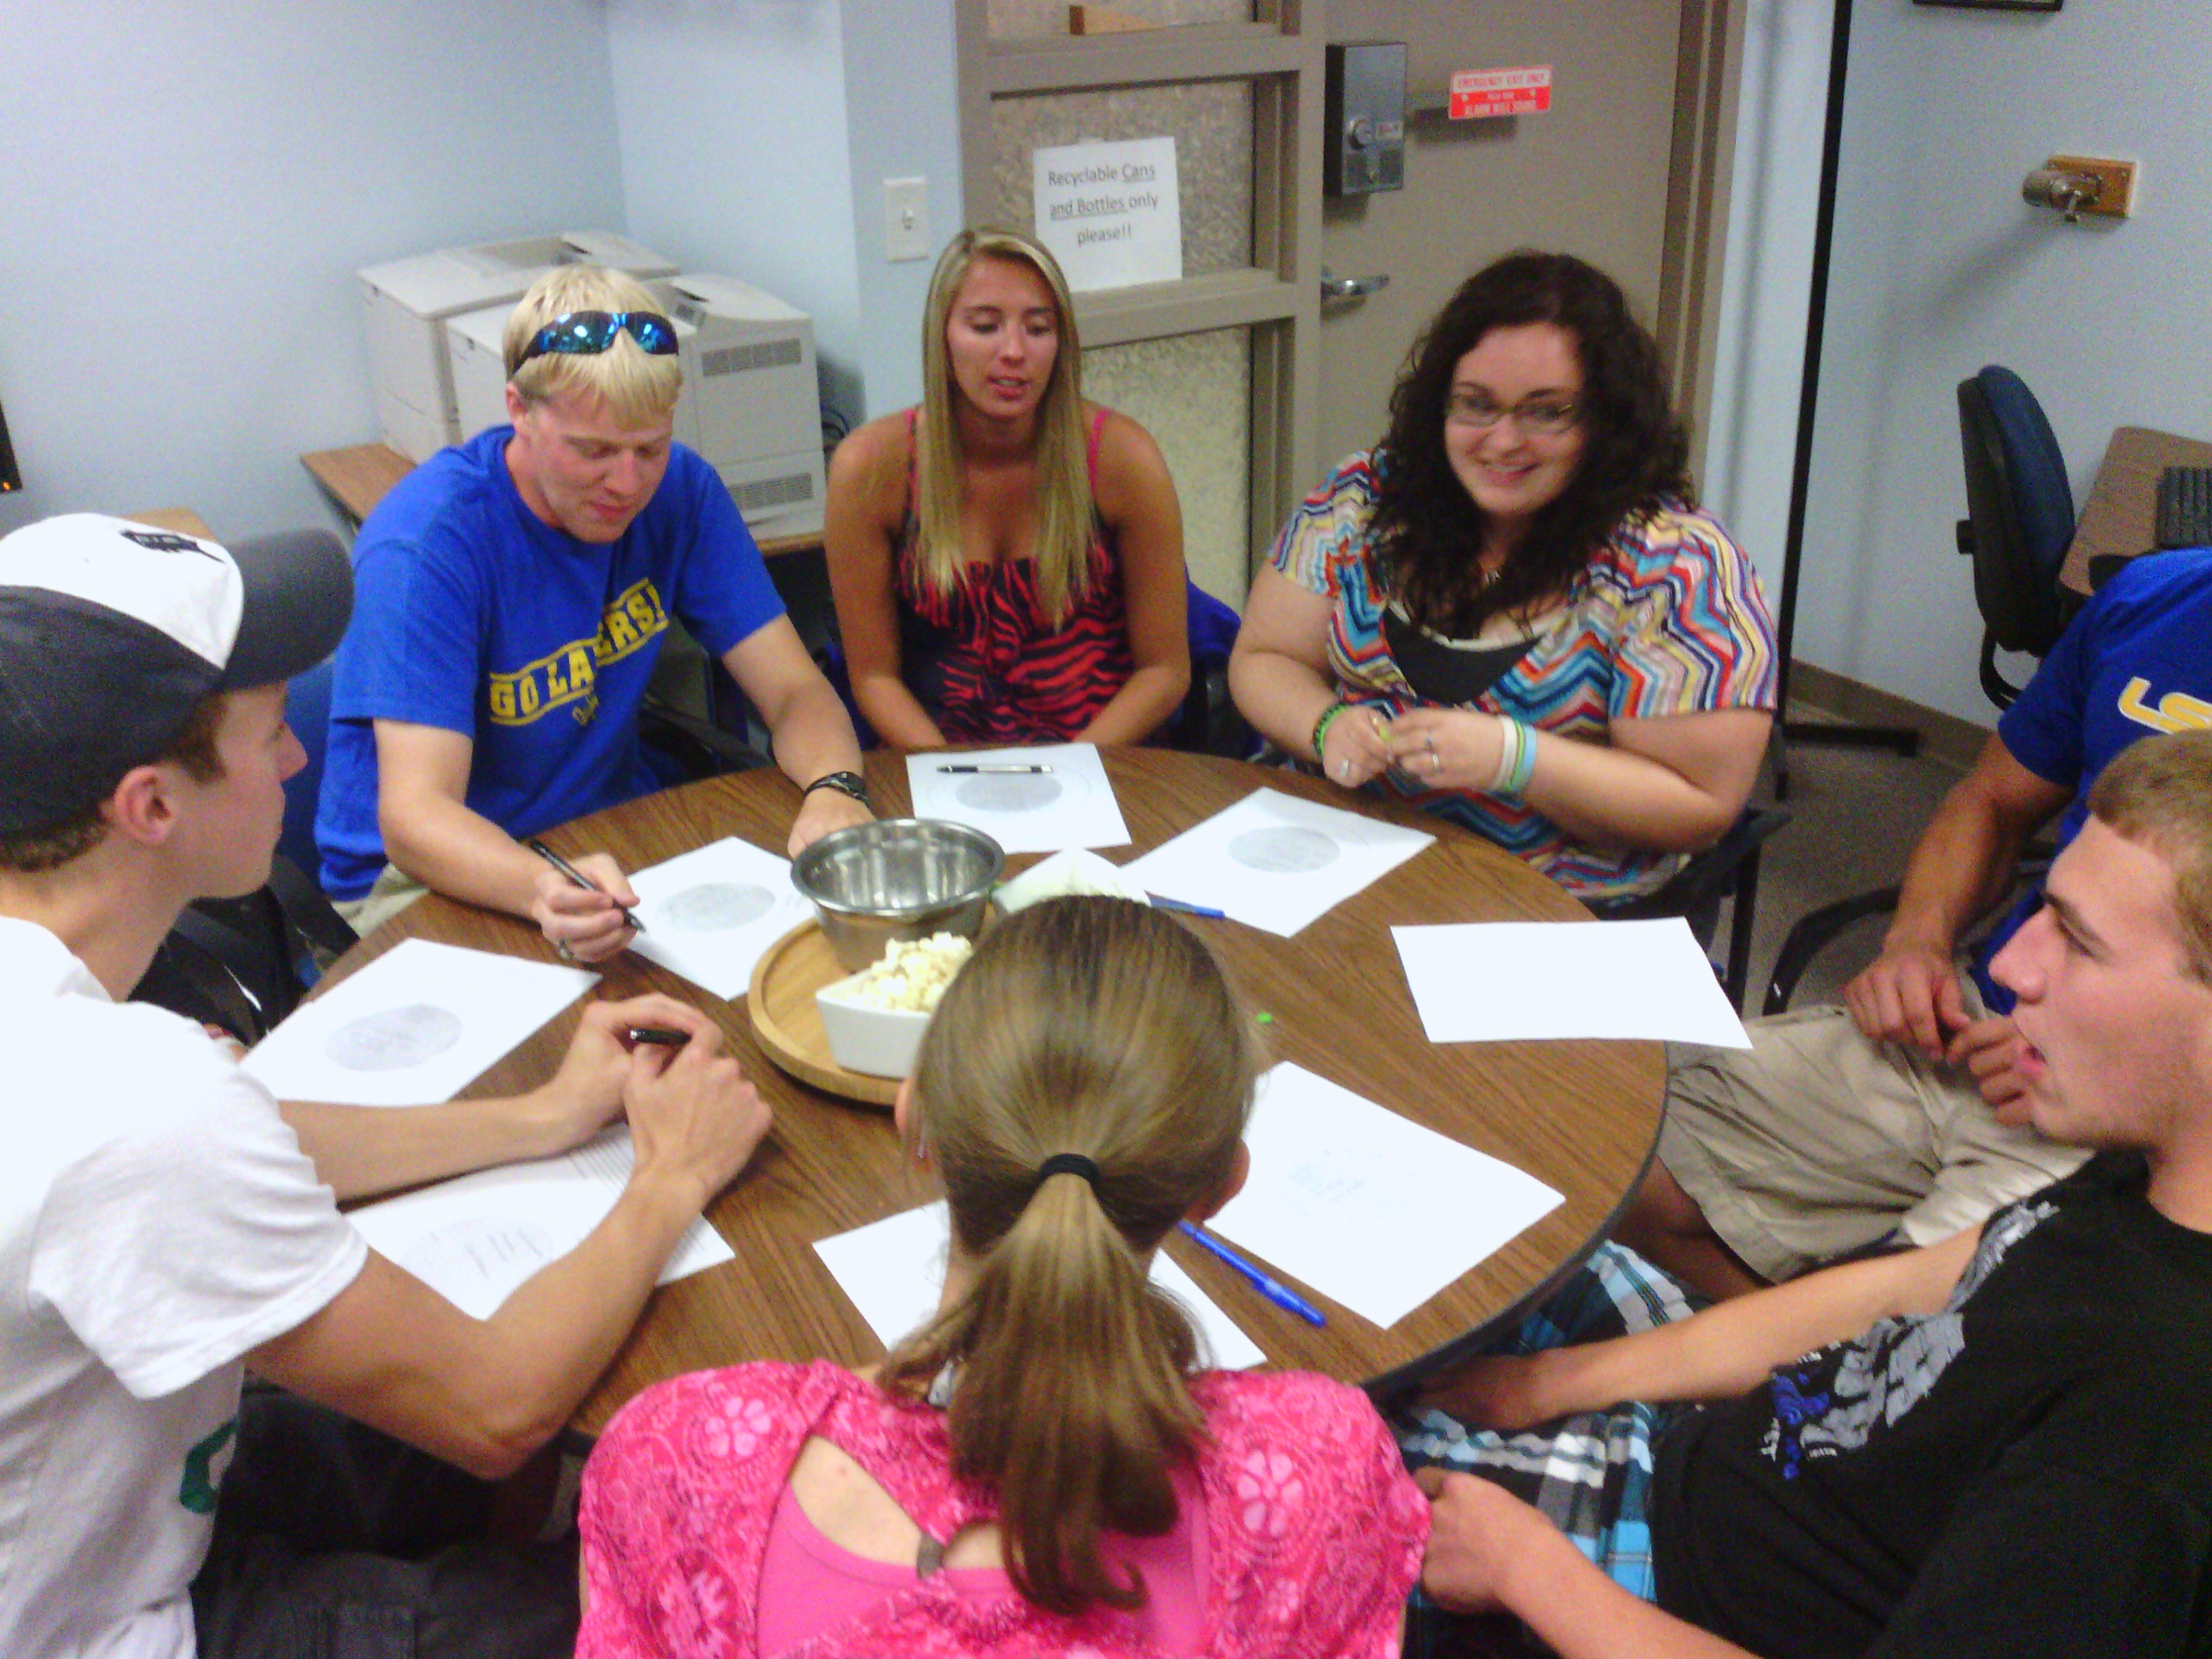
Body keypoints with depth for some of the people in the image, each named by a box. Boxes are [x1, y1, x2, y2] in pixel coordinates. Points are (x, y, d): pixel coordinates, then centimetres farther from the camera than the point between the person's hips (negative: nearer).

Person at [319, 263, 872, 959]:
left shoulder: (680, 490, -4)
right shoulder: (428, 536, -21)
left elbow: (796, 692, -5)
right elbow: (413, 816, -28)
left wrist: (834, 790, -29)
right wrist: (543, 891, -50)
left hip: (616, 843, 6)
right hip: (417, 880, -5)